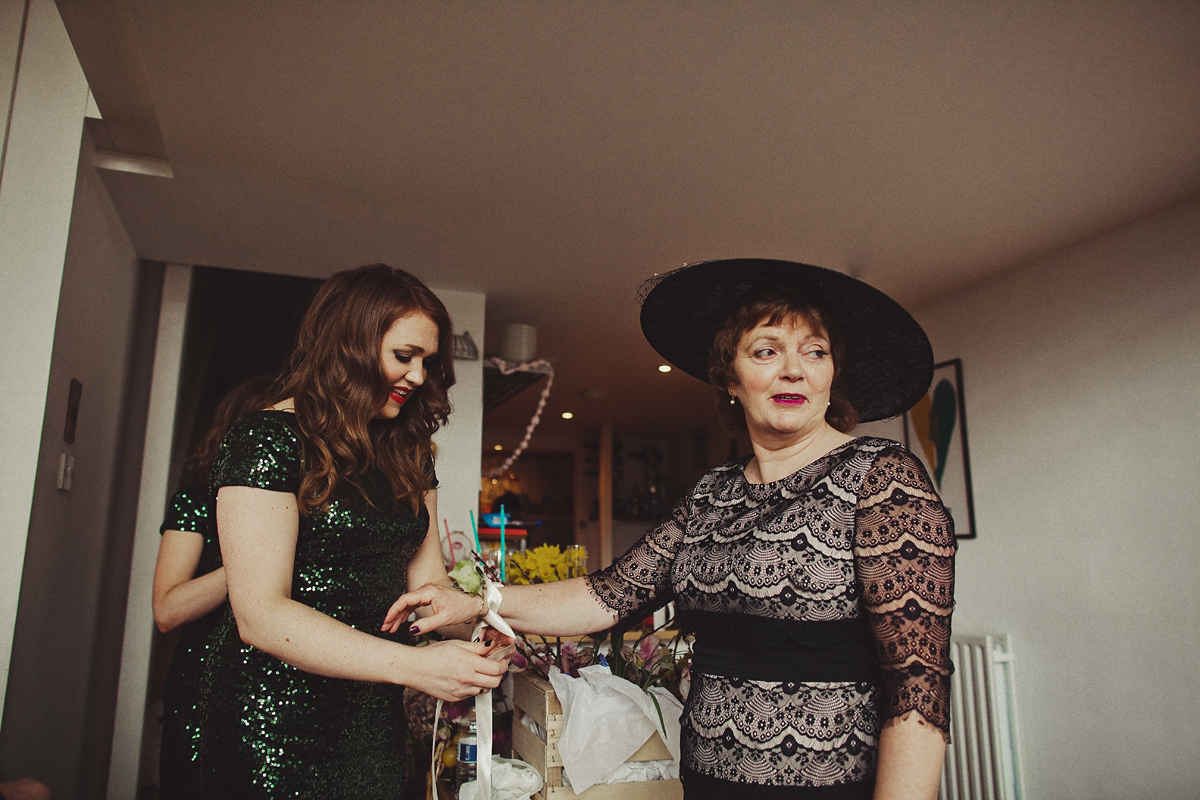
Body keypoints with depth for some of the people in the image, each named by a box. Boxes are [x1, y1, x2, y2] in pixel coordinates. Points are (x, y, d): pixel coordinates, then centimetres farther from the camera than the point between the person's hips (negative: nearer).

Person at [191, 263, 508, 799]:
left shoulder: (408, 454, 9)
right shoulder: (268, 439, -14)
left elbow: (426, 582, 6)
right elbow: (261, 615, -21)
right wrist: (414, 664, -27)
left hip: (376, 717, 7)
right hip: (277, 722, -6)